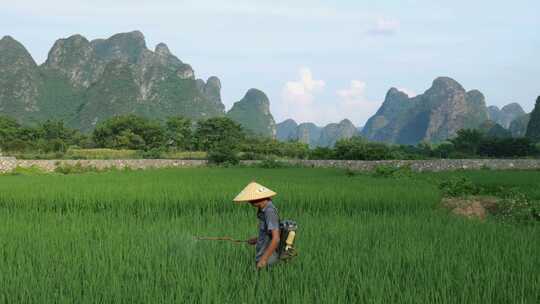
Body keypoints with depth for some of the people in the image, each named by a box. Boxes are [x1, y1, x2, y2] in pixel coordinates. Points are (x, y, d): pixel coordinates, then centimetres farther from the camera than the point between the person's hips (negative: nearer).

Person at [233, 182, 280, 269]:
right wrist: (257, 239, 16)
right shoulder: (264, 210, 9)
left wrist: (263, 259, -27)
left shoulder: (269, 211, -22)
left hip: (267, 259, -10)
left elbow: (276, 238, -27)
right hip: (262, 256, 10)